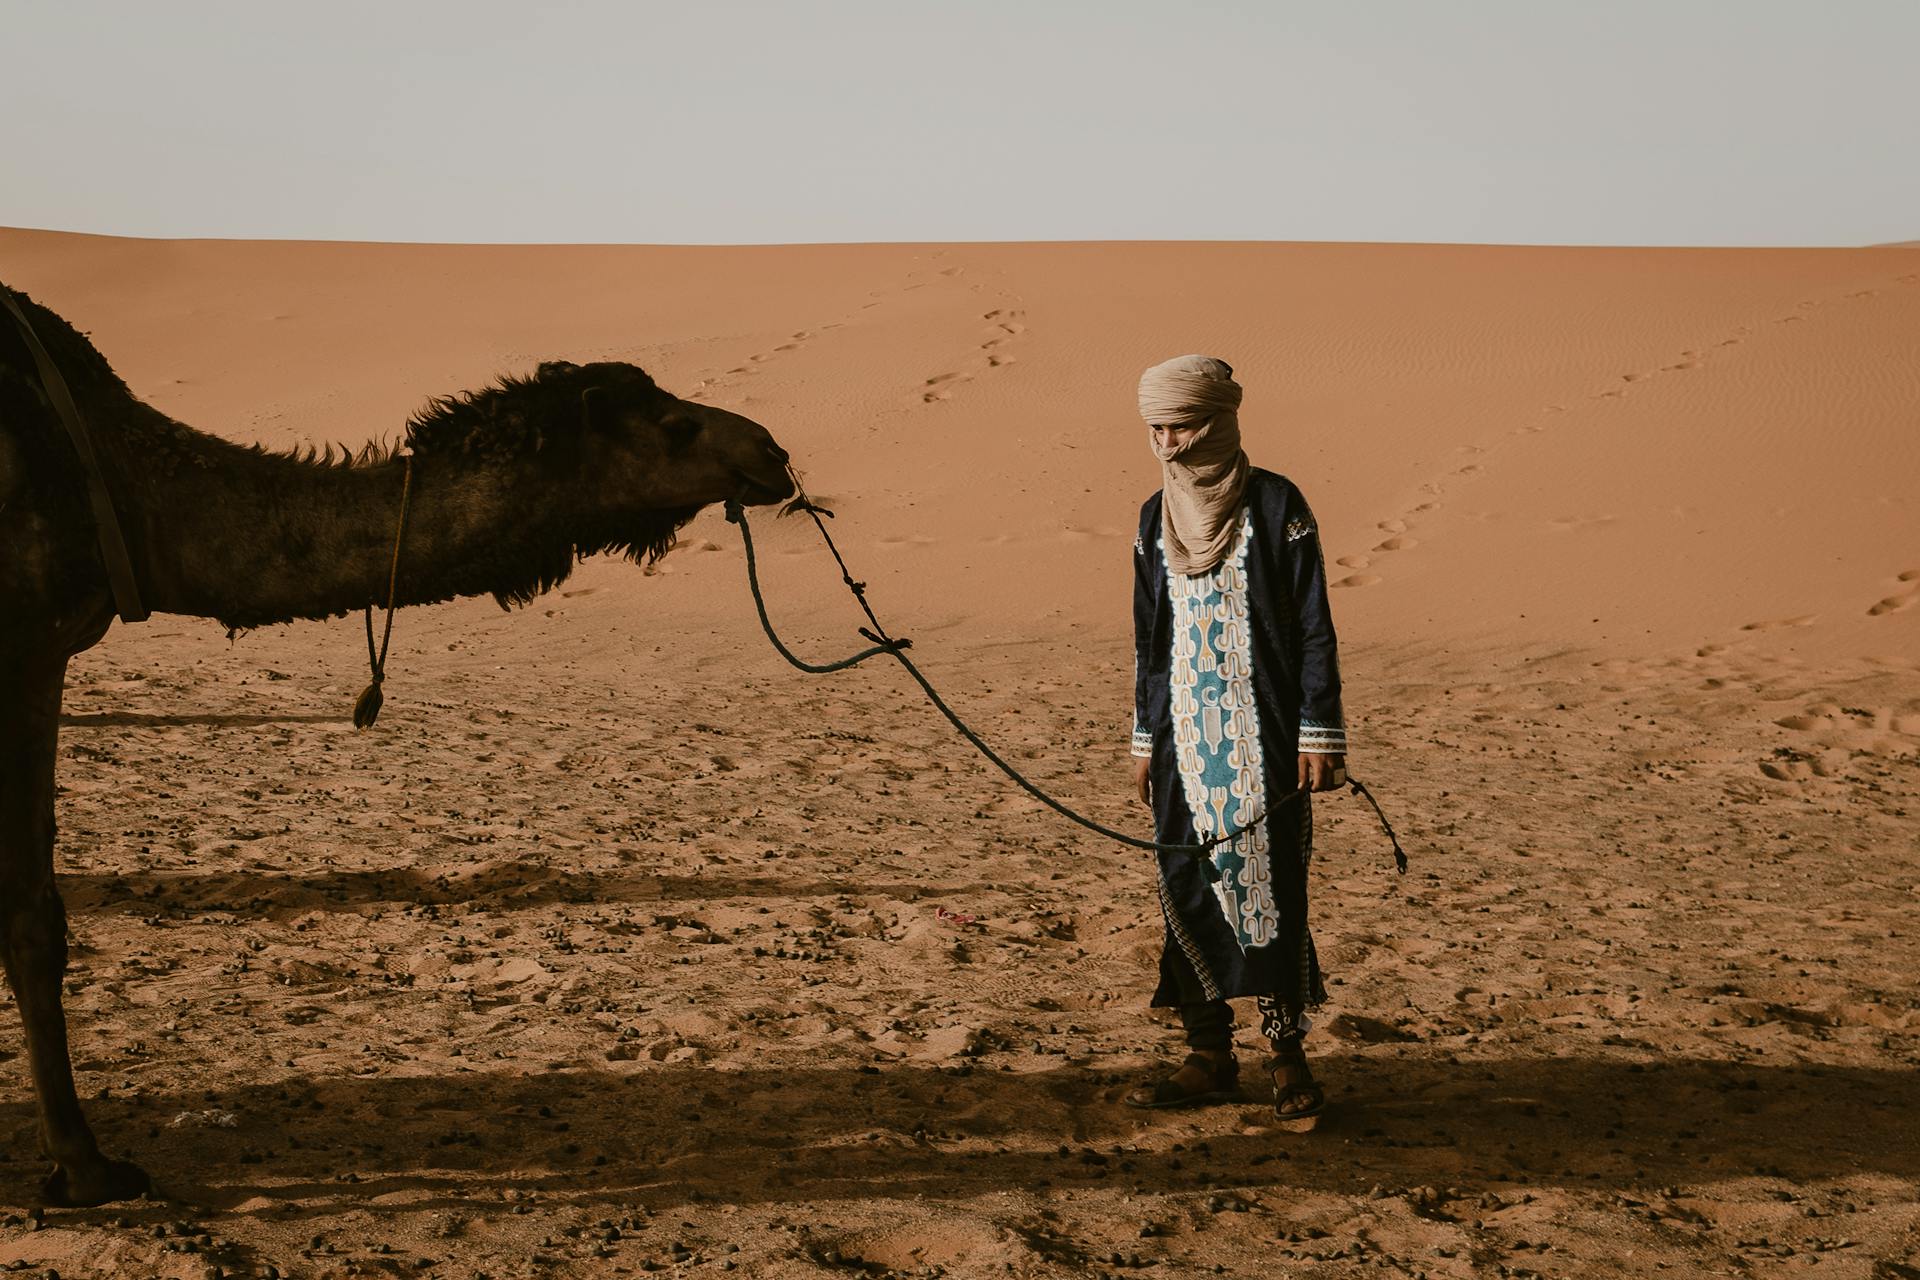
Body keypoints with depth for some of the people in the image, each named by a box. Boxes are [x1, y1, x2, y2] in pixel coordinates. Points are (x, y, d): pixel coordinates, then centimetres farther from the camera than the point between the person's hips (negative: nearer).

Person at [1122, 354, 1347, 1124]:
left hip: (1263, 735, -5)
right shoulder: (1157, 517, 9)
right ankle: (1210, 1056, 14)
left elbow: (1313, 626, -6)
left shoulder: (1275, 505, -6)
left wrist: (1320, 733, -10)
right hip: (1185, 737, 5)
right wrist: (1145, 740, 14)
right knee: (1187, 888, 4)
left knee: (1269, 884, -4)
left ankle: (1288, 1055, 8)